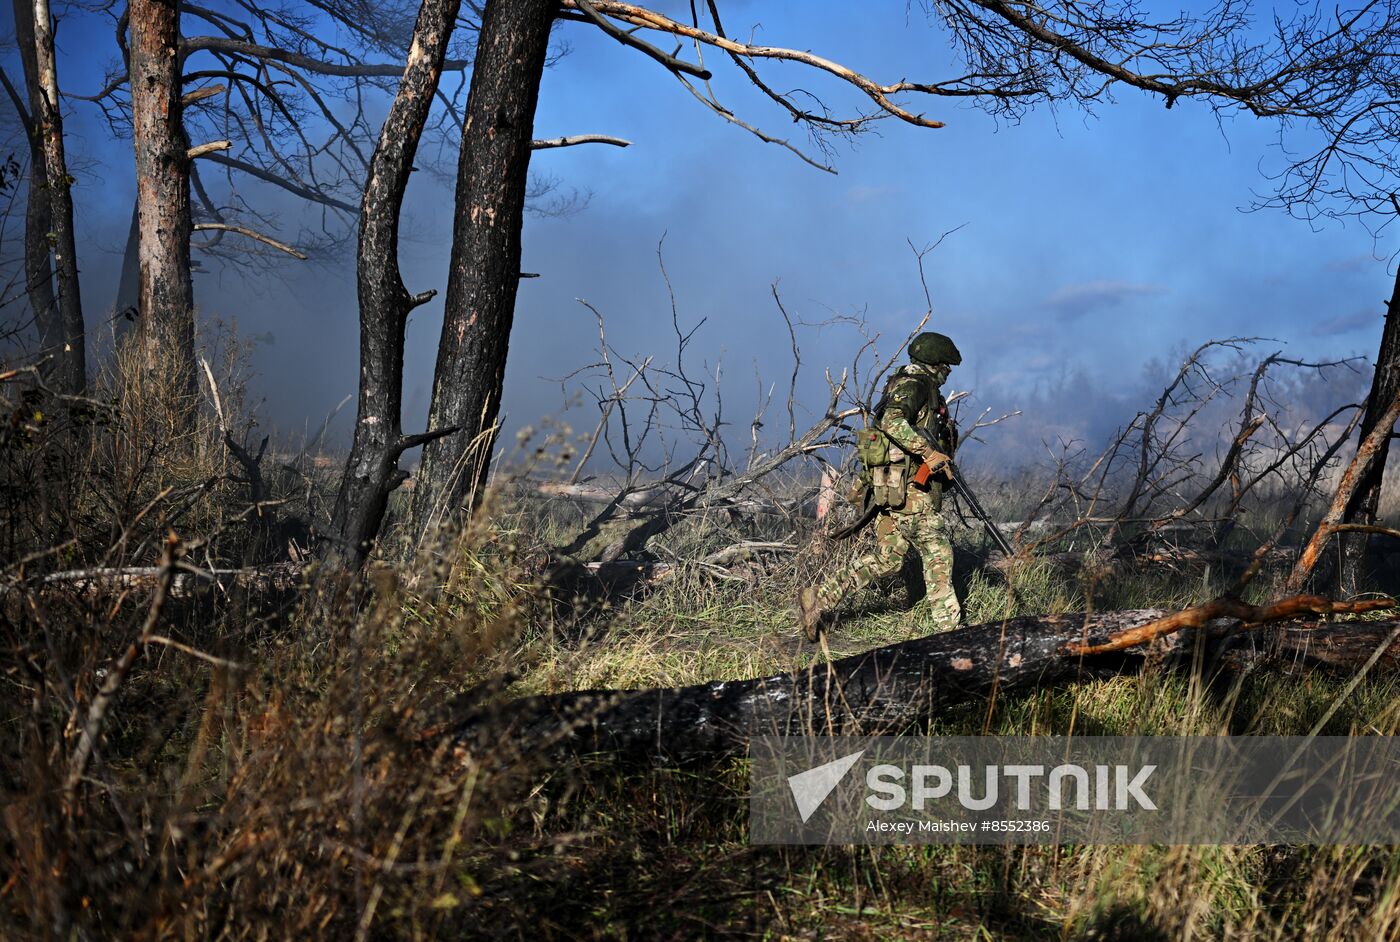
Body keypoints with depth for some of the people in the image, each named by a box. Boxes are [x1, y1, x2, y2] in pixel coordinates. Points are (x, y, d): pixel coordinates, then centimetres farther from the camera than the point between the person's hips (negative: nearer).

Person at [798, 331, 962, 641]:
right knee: (938, 554, 0)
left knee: (886, 559, 9)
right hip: (910, 487, -10)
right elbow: (893, 421, -28)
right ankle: (948, 626, 5)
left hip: (889, 484, 10)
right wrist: (928, 451, -28)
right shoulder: (915, 386, -10)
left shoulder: (902, 384, 21)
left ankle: (819, 599, 5)